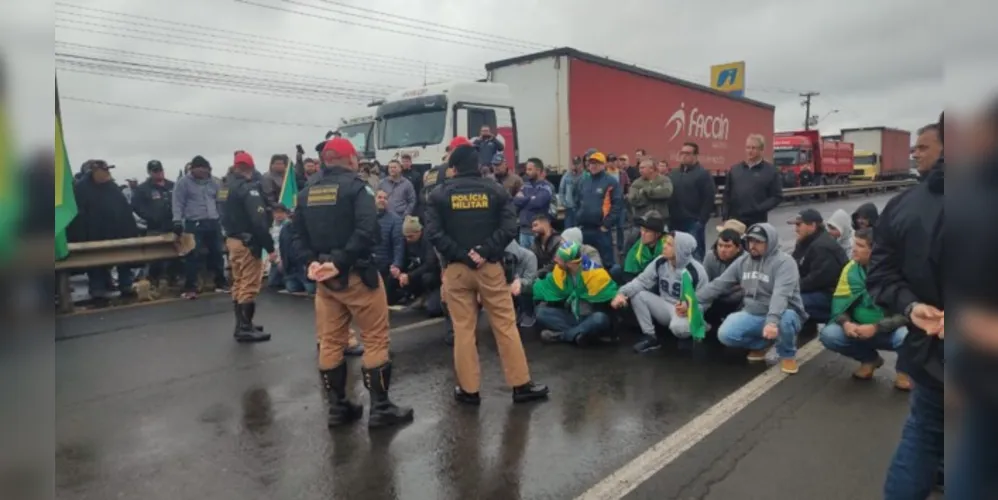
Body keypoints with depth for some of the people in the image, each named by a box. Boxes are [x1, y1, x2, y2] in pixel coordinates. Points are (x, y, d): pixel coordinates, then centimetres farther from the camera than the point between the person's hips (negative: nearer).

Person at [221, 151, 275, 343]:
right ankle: (245, 328, -2)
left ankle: (241, 325, 25)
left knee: (239, 284, 16)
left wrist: (229, 234, 20)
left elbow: (225, 217, 16)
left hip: (232, 239, 10)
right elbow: (259, 221, -24)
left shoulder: (229, 187, 11)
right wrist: (270, 247, -22)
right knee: (249, 286, -5)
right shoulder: (249, 189, -17)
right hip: (247, 242, -9)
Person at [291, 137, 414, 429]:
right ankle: (380, 408, 8)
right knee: (375, 340, 3)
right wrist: (340, 262, -20)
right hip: (357, 275, -6)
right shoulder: (357, 187, -9)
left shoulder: (307, 193, 10)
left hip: (324, 278, 6)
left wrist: (312, 262, -5)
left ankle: (337, 407, 21)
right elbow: (366, 231, -22)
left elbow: (298, 234, 7)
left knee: (330, 344, 13)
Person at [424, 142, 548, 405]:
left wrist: (462, 255, -10)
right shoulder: (496, 191, 5)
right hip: (490, 266, 0)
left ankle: (468, 389, 13)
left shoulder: (439, 194, 3)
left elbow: (434, 233, -7)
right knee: (505, 325, 7)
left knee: (463, 329, 7)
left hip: (456, 269, 0)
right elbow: (509, 228, -7)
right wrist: (485, 251, -10)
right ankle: (522, 385, 12)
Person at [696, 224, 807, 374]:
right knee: (726, 334, -21)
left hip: (781, 315, -4)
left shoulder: (784, 262, -15)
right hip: (752, 314, 5)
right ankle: (761, 343, 12)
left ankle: (787, 354, -5)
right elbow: (717, 285, 6)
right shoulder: (743, 261, 5)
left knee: (785, 320, -40)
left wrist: (772, 321, -47)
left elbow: (781, 294, -32)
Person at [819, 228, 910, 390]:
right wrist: (845, 323, -24)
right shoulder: (851, 268, -4)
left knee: (906, 336, -38)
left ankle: (904, 370, 0)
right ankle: (870, 359, 9)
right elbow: (839, 301, -2)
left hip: (889, 331, -4)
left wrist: (876, 328, -30)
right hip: (859, 329, 4)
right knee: (828, 334, -22)